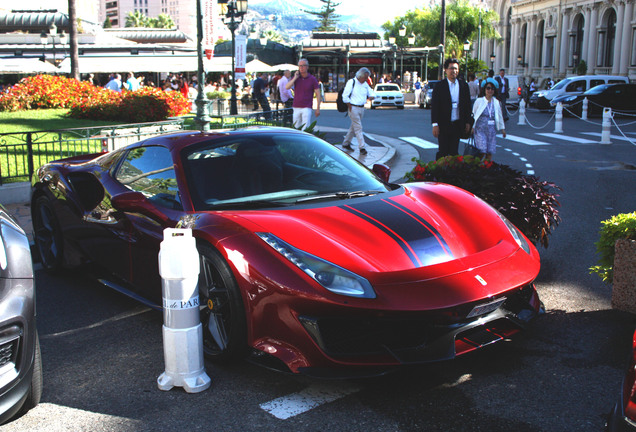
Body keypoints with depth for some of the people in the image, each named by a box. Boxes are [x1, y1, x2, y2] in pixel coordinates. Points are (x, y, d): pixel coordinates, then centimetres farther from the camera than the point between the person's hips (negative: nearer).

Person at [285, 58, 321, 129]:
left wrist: (318, 109, -3)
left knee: (305, 129, -12)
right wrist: (295, 78, -13)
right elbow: (287, 87, -7)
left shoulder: (312, 79, -2)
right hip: (296, 107, 4)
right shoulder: (296, 77, 7)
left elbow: (318, 94, 0)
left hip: (307, 108, -4)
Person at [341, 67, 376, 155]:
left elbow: (372, 94, 15)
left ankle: (346, 144, 26)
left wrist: (371, 97, -11)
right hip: (353, 108, -7)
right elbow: (345, 96, -13)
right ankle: (362, 147, -9)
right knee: (358, 128, -9)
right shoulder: (351, 82, -9)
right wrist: (350, 107, -13)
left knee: (353, 127, 13)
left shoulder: (365, 84, 11)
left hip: (361, 108, 7)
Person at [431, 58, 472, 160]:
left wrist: (467, 122, 8)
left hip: (457, 124, 4)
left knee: (454, 152, 9)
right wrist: (435, 124, -13)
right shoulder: (439, 86, -5)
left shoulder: (463, 85, 7)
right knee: (443, 152, -1)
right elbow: (434, 106, -7)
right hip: (443, 125, -3)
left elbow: (467, 105, 11)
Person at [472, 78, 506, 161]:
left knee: (490, 151, 0)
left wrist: (502, 128, 17)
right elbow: (473, 114, 6)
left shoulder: (497, 103, 8)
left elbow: (500, 116, 17)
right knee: (482, 151, -12)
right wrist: (472, 127, 2)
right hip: (480, 129, -3)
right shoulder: (479, 101, 0)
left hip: (492, 129, 3)